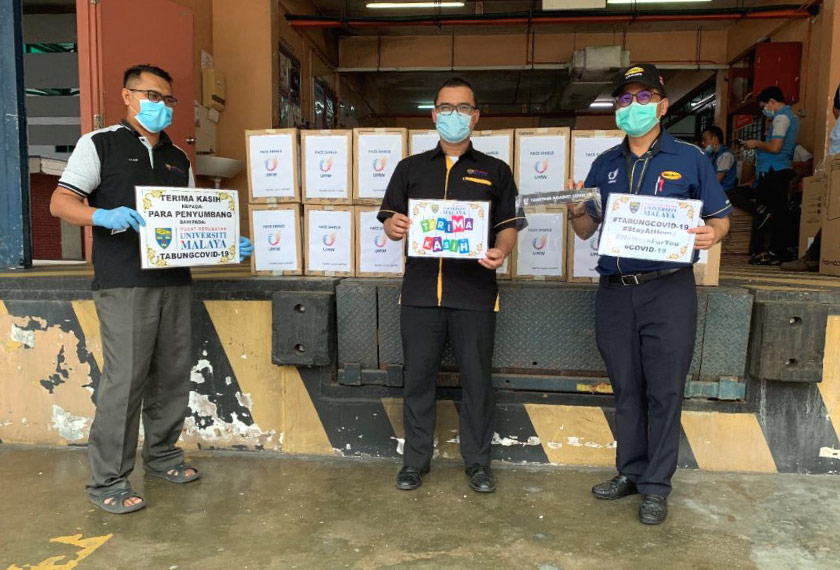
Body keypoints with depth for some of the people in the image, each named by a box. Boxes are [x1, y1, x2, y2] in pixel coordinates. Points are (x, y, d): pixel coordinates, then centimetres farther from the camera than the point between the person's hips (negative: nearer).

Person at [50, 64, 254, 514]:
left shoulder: (178, 159, 19)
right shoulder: (100, 144, 4)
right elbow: (61, 202, -4)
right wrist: (103, 216, -24)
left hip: (175, 281, 6)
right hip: (124, 285, -5)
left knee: (173, 375, 10)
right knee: (124, 380, -6)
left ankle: (162, 455, 28)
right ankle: (107, 482, 7)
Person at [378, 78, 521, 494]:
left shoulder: (495, 171, 12)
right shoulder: (411, 168, 15)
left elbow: (508, 225, 7)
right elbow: (389, 221, 13)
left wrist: (501, 251, -14)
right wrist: (393, 227, -11)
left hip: (474, 291, -1)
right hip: (420, 290, 1)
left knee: (476, 378, 6)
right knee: (418, 378, 8)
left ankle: (477, 461, 22)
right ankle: (416, 459, 23)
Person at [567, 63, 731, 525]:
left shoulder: (689, 158, 3)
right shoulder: (605, 164, 12)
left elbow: (720, 218, 5)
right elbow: (587, 231, 13)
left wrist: (711, 235, -18)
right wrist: (576, 211, -9)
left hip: (668, 291, -3)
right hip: (614, 291, 3)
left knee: (664, 390, 2)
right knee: (626, 388, 11)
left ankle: (656, 486, 15)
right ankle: (630, 472, 25)